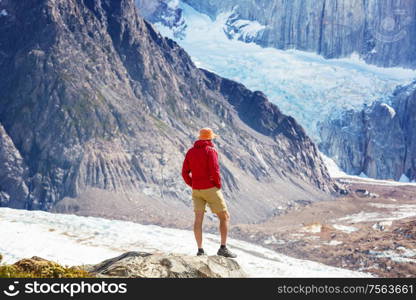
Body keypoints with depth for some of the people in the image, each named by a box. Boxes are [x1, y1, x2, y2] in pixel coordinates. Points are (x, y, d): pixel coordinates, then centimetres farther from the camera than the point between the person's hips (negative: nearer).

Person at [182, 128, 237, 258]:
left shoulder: (190, 152, 7)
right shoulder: (211, 150, -11)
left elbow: (185, 173, 6)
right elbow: (215, 171, -20)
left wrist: (193, 186, 13)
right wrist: (218, 186, -5)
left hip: (196, 190, 6)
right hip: (210, 189, -6)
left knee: (198, 219, 7)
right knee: (225, 217, 4)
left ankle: (200, 250, 3)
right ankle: (223, 248, -2)